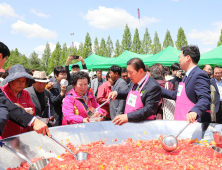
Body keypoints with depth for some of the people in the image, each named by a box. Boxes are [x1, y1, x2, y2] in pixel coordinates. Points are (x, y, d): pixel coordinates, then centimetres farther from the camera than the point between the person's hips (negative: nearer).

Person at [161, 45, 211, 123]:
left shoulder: (199, 75, -14)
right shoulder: (187, 76, 17)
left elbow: (205, 99, -25)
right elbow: (176, 95, 25)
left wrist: (195, 111, -44)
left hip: (191, 122, -9)